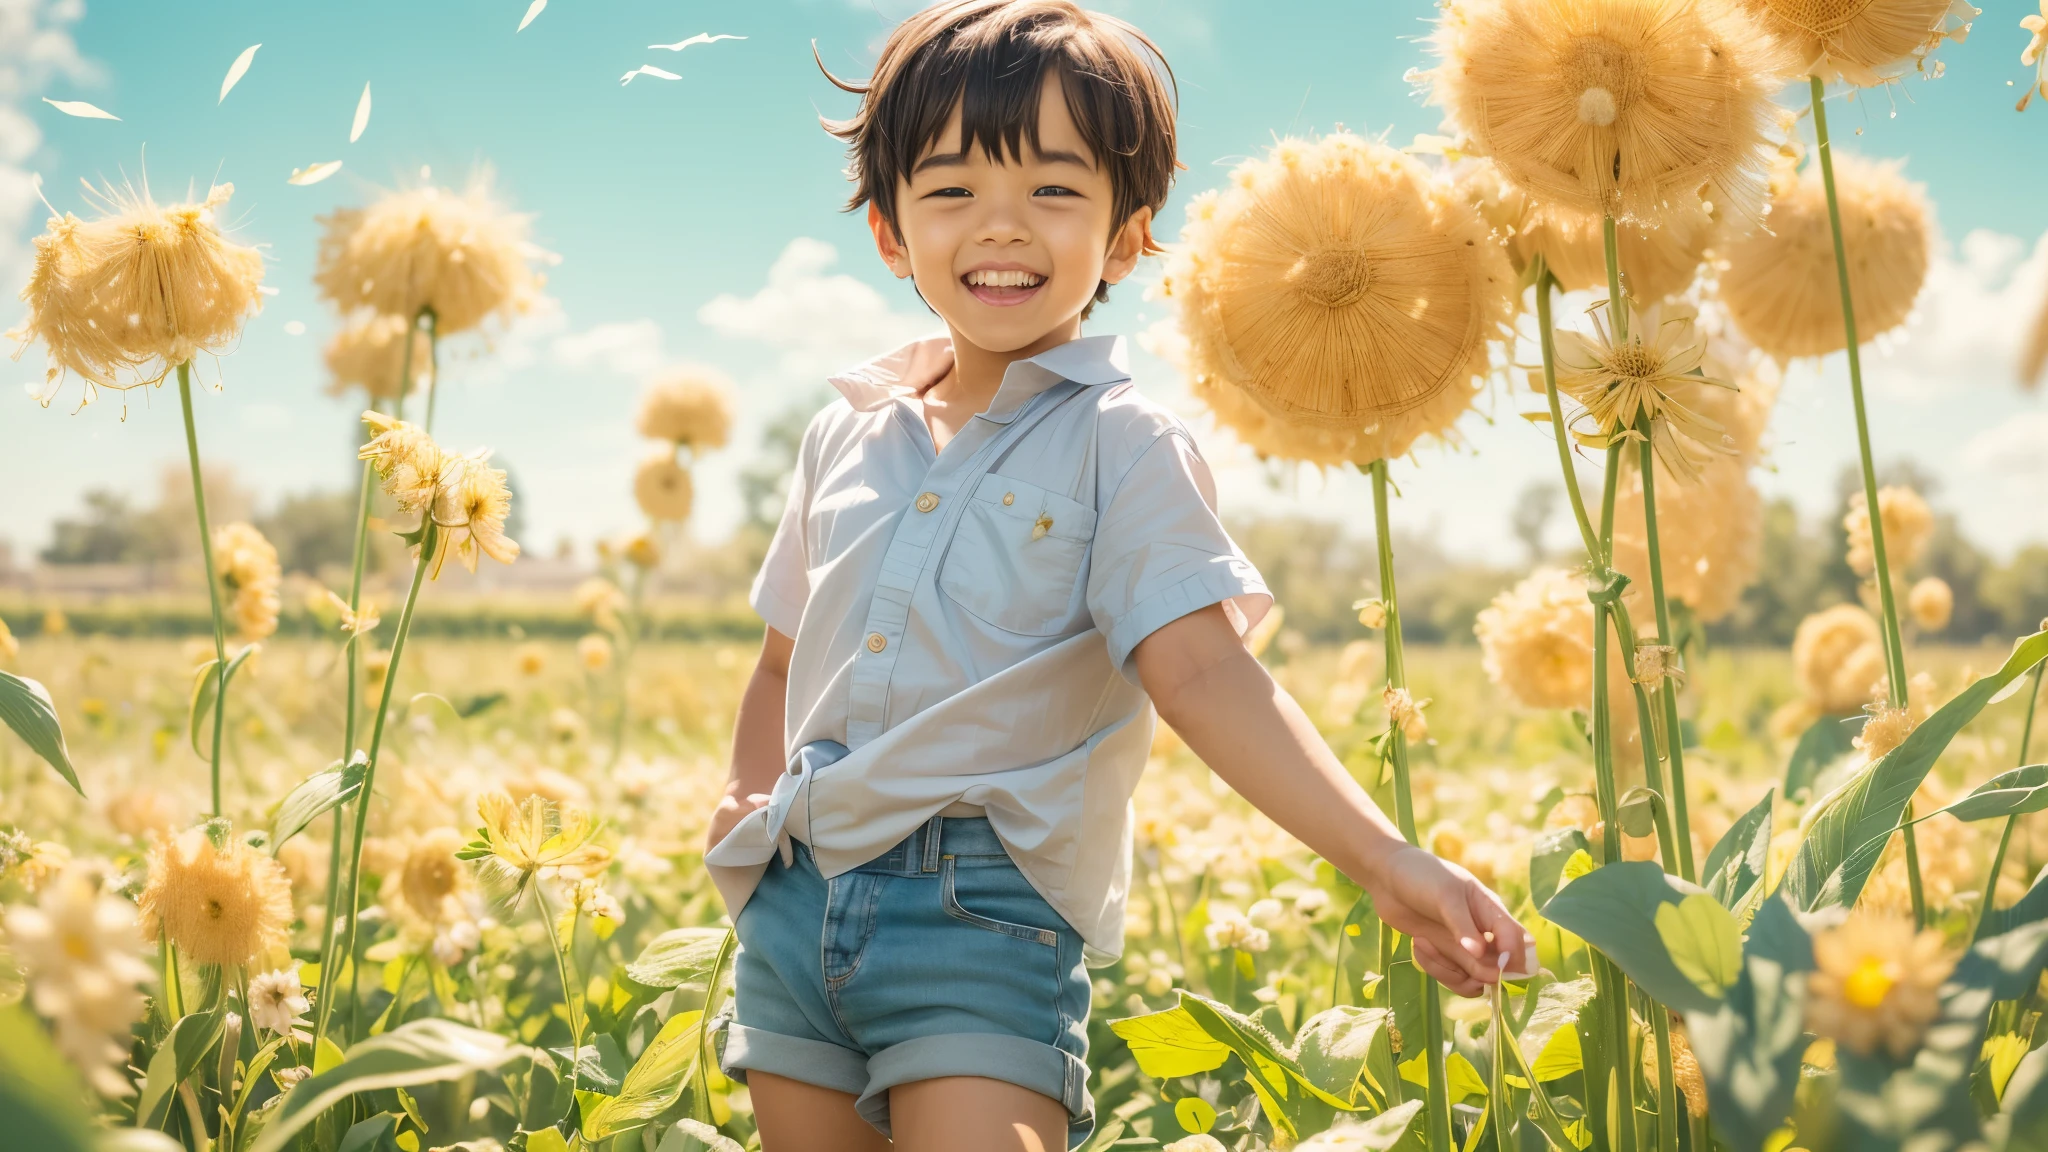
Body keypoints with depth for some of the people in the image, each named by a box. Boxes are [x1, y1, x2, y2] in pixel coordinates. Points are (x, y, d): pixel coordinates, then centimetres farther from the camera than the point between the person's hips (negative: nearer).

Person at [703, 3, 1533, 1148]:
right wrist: (747, 792, 6)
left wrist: (1385, 859, -28)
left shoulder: (1122, 443, -5)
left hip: (989, 913, -5)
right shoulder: (848, 435, 11)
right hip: (795, 901, 6)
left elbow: (1204, 672, -16)